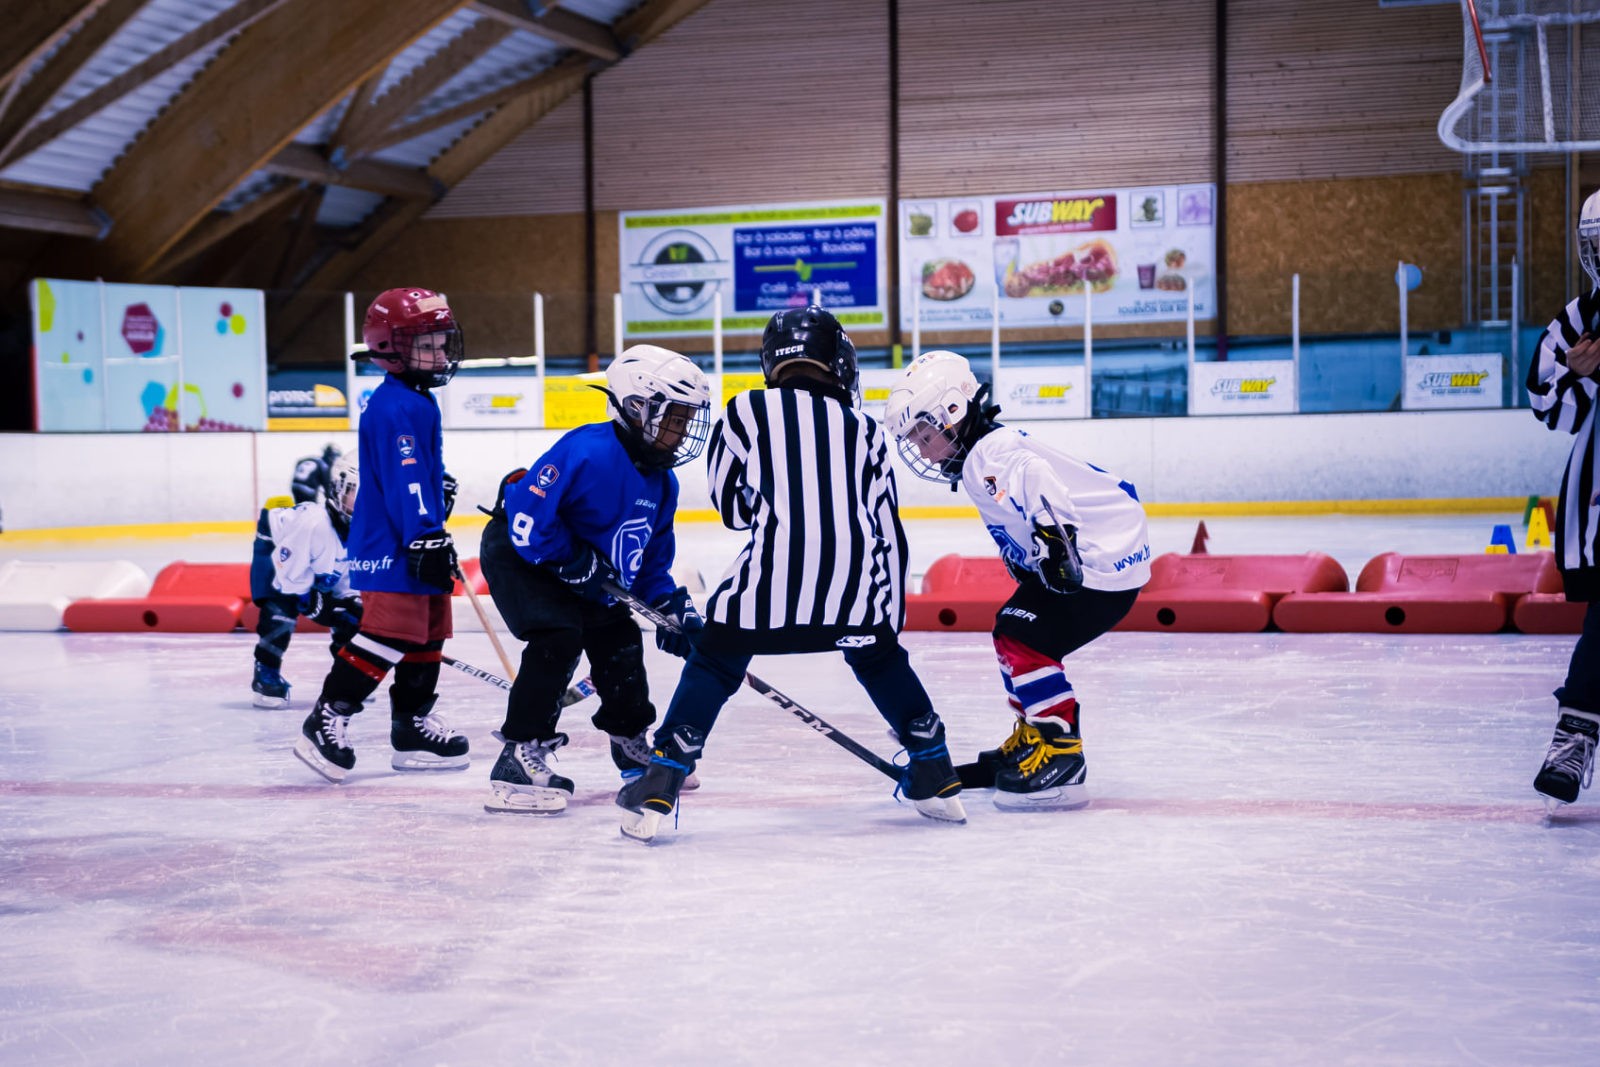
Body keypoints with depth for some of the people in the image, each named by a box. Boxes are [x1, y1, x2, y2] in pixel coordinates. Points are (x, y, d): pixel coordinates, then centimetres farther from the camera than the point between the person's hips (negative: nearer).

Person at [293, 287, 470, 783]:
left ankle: (414, 727, 22)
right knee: (390, 633, -15)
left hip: (415, 543, 11)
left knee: (427, 634, 14)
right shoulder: (396, 408, -17)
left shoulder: (419, 403, 17)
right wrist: (424, 539, -28)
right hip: (392, 548, -11)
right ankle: (327, 719, -11)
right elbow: (404, 479, -24)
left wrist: (435, 534, 30)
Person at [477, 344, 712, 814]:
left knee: (619, 641, 11)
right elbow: (526, 513, -33)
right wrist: (577, 562, -28)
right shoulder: (588, 452, -30)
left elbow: (652, 559, 9)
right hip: (518, 552, -9)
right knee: (559, 638, -25)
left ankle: (632, 743, 33)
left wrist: (674, 606, -6)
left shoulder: (661, 482, 0)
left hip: (591, 574, 9)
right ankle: (517, 760, -23)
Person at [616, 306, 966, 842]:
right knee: (879, 657, 28)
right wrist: (889, 613, 27)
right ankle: (935, 776, 29)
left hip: (774, 564, -3)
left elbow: (730, 505, 18)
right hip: (857, 571, 3)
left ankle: (659, 786, 4)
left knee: (715, 661, 13)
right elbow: (889, 530, 21)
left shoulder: (748, 410, 14)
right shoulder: (863, 429, 22)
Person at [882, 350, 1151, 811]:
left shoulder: (991, 453, -18)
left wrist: (1053, 535, -52)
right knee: (1011, 631, 18)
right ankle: (1029, 740, 29)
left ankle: (1062, 760, -17)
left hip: (1103, 560, -11)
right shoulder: (981, 458, 16)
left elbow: (1037, 480, -40)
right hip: (1075, 560, 11)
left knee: (1022, 638, -18)